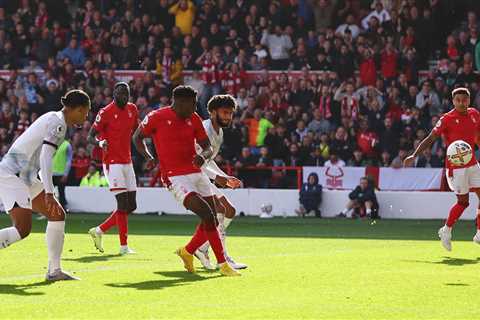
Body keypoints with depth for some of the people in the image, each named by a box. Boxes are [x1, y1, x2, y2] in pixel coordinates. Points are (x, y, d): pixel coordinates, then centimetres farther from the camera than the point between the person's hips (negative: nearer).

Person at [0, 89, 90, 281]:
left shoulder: (53, 119, 15)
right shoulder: (58, 123, -15)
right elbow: (45, 158, -26)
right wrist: (49, 193, -32)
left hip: (26, 178, 10)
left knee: (58, 215, 8)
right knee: (22, 230, -19)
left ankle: (54, 270, 12)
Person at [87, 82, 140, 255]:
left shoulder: (132, 109, 9)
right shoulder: (106, 112, -11)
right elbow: (91, 136, -10)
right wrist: (100, 142, -30)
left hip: (127, 162, 8)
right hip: (113, 162, -8)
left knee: (130, 206, 8)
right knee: (123, 203, -12)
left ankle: (99, 230, 21)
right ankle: (124, 245, -6)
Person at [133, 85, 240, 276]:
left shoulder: (194, 119, 8)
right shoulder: (157, 117, -6)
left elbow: (208, 148, 10)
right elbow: (137, 137, 8)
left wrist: (203, 156, -14)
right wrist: (148, 157, -8)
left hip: (196, 173, 6)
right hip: (176, 178, -6)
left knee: (212, 221, 5)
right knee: (208, 216, -20)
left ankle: (187, 252, 31)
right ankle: (222, 264, -13)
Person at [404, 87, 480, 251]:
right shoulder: (447, 119, -12)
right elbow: (430, 139, -13)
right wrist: (414, 156, -19)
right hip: (455, 167, -6)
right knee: (463, 202, -4)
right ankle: (446, 230, 17)